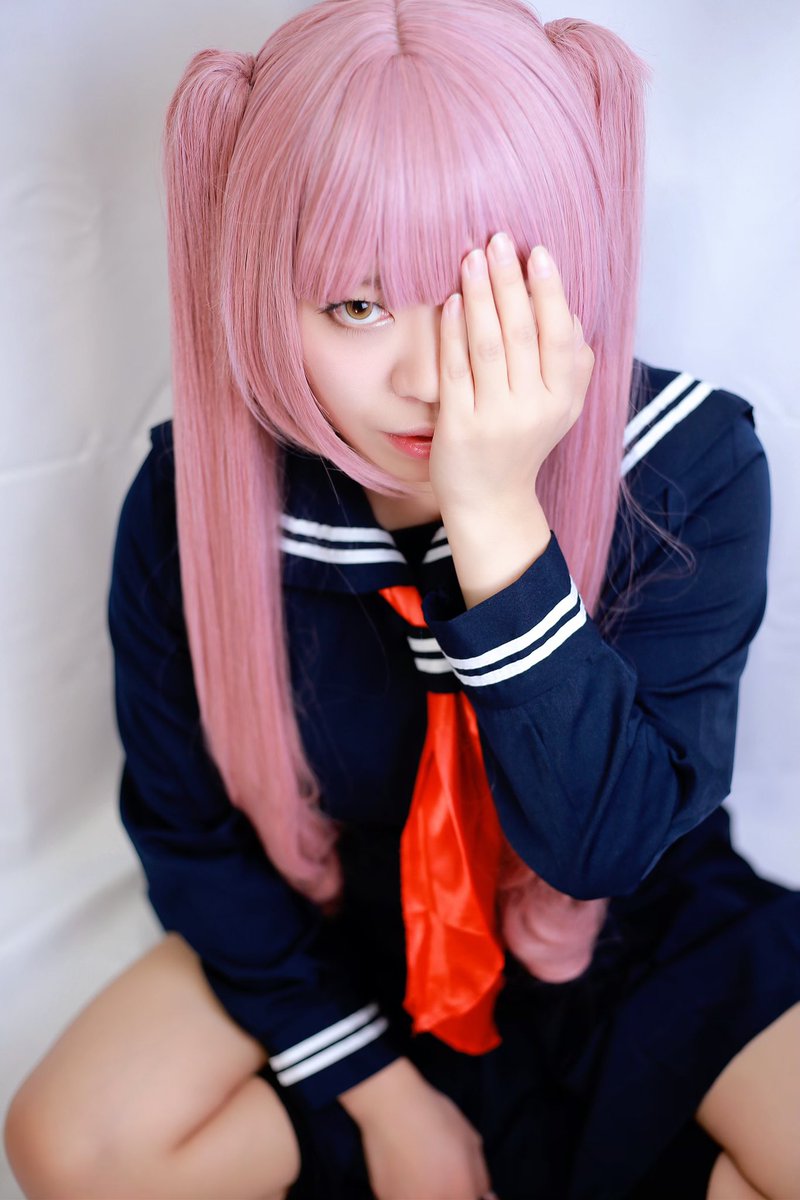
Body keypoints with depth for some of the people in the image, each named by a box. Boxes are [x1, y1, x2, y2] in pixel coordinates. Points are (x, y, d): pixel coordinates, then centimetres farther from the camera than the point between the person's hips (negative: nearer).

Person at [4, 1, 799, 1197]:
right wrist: (377, 1090, -7)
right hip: (344, 942, 2)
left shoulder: (692, 465, -25)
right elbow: (190, 829, -9)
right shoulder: (192, 502, -21)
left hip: (640, 938, -1)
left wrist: (498, 518, -41)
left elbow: (607, 844, -29)